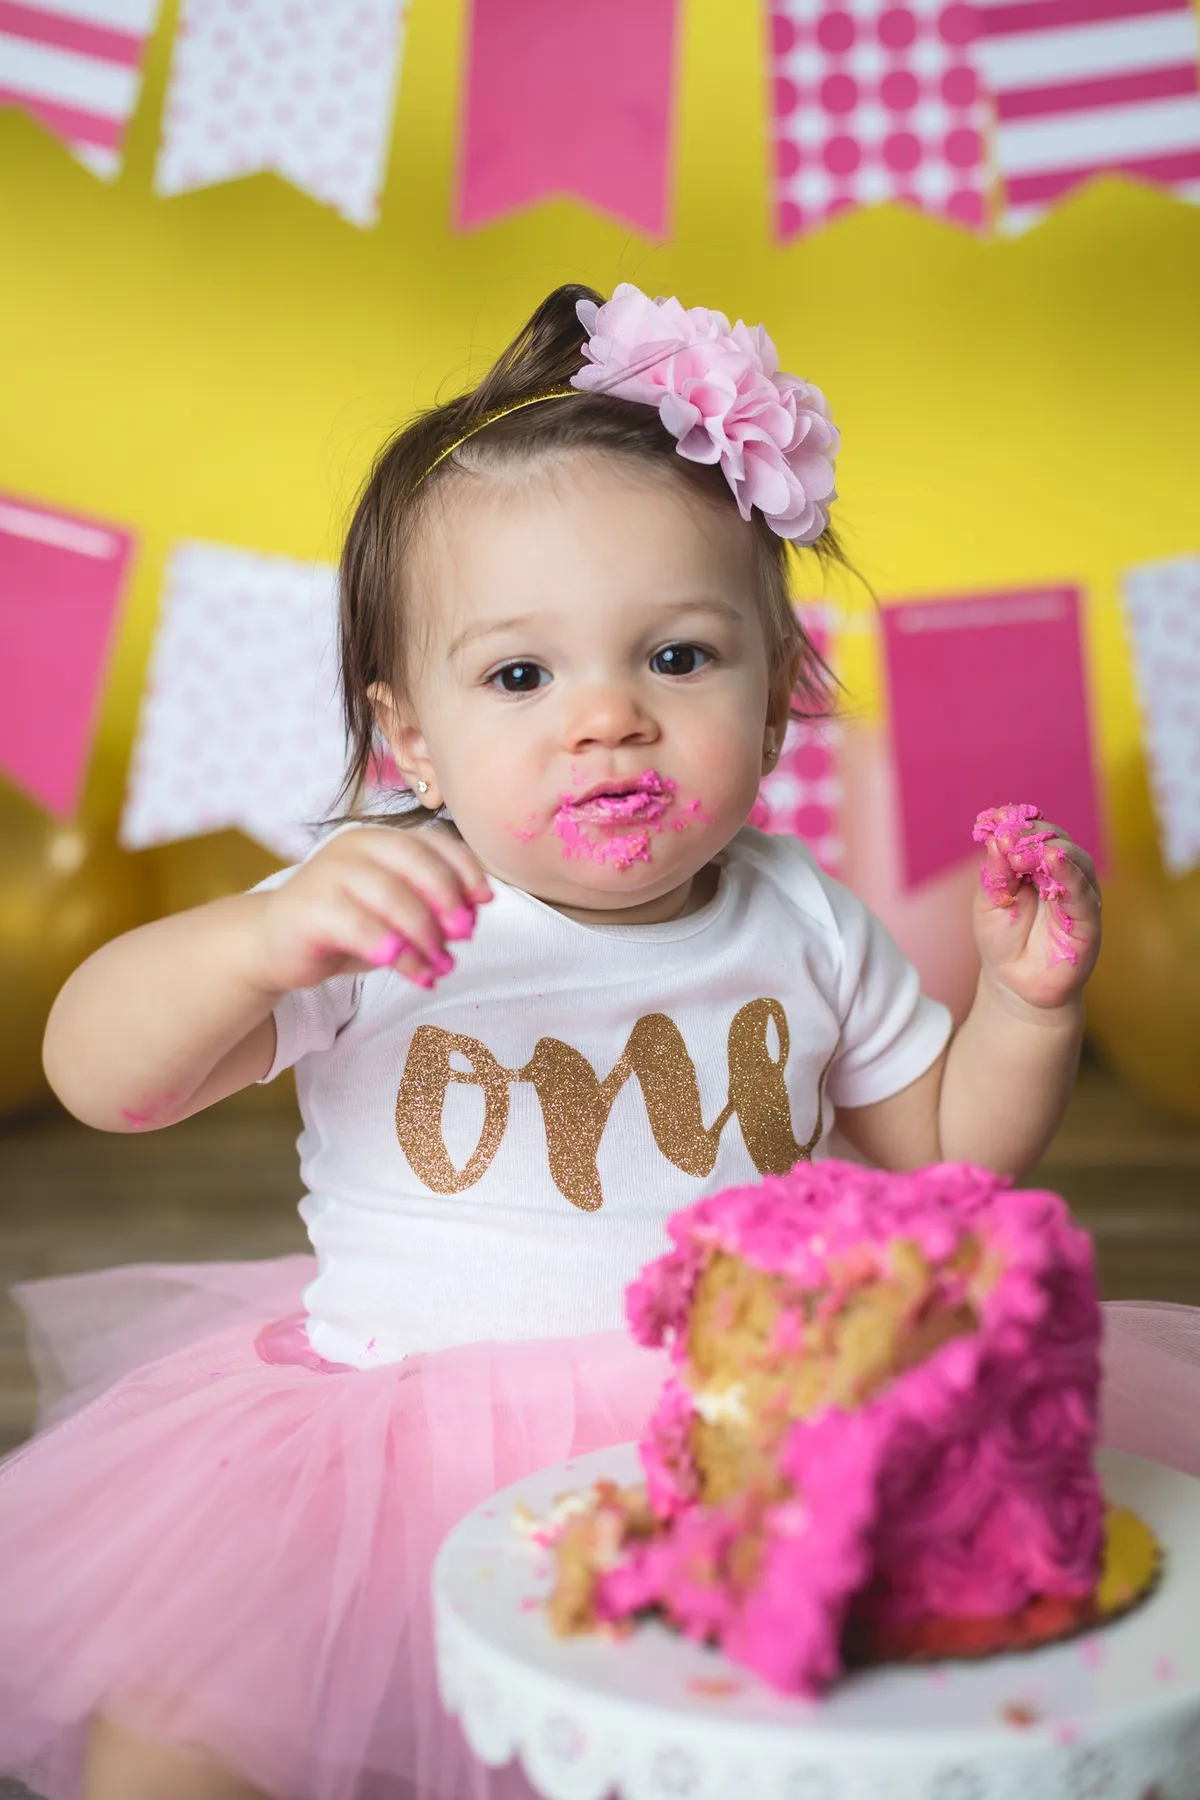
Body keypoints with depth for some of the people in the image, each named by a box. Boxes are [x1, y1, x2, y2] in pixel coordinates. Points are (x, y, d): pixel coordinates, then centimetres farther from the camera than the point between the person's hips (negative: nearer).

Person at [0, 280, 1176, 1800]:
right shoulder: (375, 909, -11)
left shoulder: (804, 923, -1)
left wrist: (1029, 1000, -7)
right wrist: (259, 941, -35)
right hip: (402, 1424, -1)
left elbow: (946, 1151, 11)